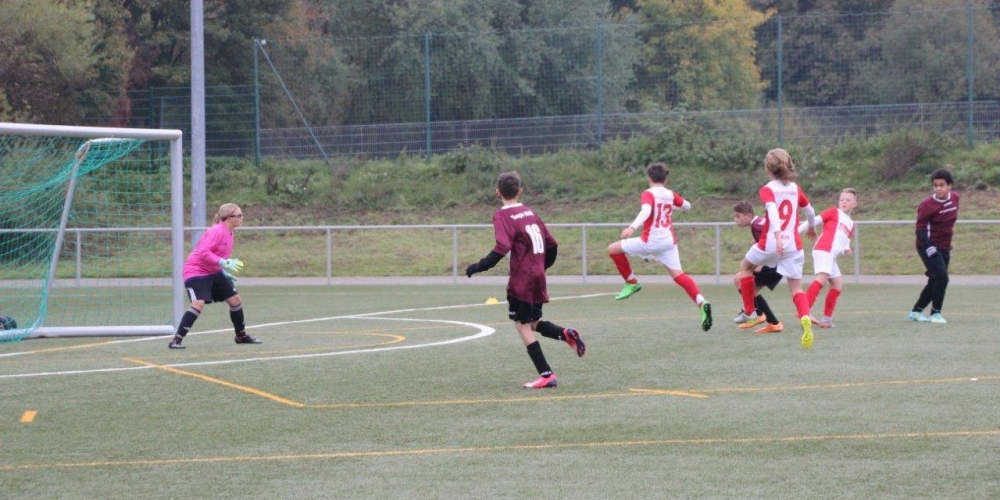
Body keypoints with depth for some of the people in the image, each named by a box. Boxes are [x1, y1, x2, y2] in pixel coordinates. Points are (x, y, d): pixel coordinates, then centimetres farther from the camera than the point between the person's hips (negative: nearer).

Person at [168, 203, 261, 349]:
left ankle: (241, 336, 28)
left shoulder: (228, 233, 8)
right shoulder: (217, 231, -21)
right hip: (196, 271, -9)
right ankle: (177, 340, -23)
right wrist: (224, 262, -33)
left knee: (236, 300, 10)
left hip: (213, 272, 9)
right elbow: (203, 252, -30)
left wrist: (224, 273, 15)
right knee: (198, 303, -26)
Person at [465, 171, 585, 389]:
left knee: (523, 325, 0)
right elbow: (552, 244, 15)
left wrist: (479, 267, -17)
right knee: (532, 322, 21)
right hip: (538, 277, 7)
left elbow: (502, 248, -22)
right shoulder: (529, 212, 13)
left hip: (521, 279, -7)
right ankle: (566, 334, -5)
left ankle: (546, 375, -6)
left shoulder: (502, 216, -9)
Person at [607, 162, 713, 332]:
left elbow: (646, 210, -27)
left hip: (651, 241, -6)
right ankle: (702, 303, -19)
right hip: (669, 241, 6)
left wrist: (633, 227, -39)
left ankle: (631, 282, 14)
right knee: (678, 275, 2)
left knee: (613, 249, 9)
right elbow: (687, 205, 27)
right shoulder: (671, 195, 10)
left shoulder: (648, 194, -6)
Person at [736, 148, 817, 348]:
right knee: (797, 288, 4)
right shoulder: (795, 189, 11)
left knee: (745, 267, 27)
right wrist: (811, 227, 45)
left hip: (770, 243, -3)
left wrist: (778, 235, -35)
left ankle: (750, 311, 25)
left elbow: (773, 212, -21)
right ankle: (805, 318, -27)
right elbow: (810, 211, 24)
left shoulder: (767, 190, -4)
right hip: (793, 245, 3)